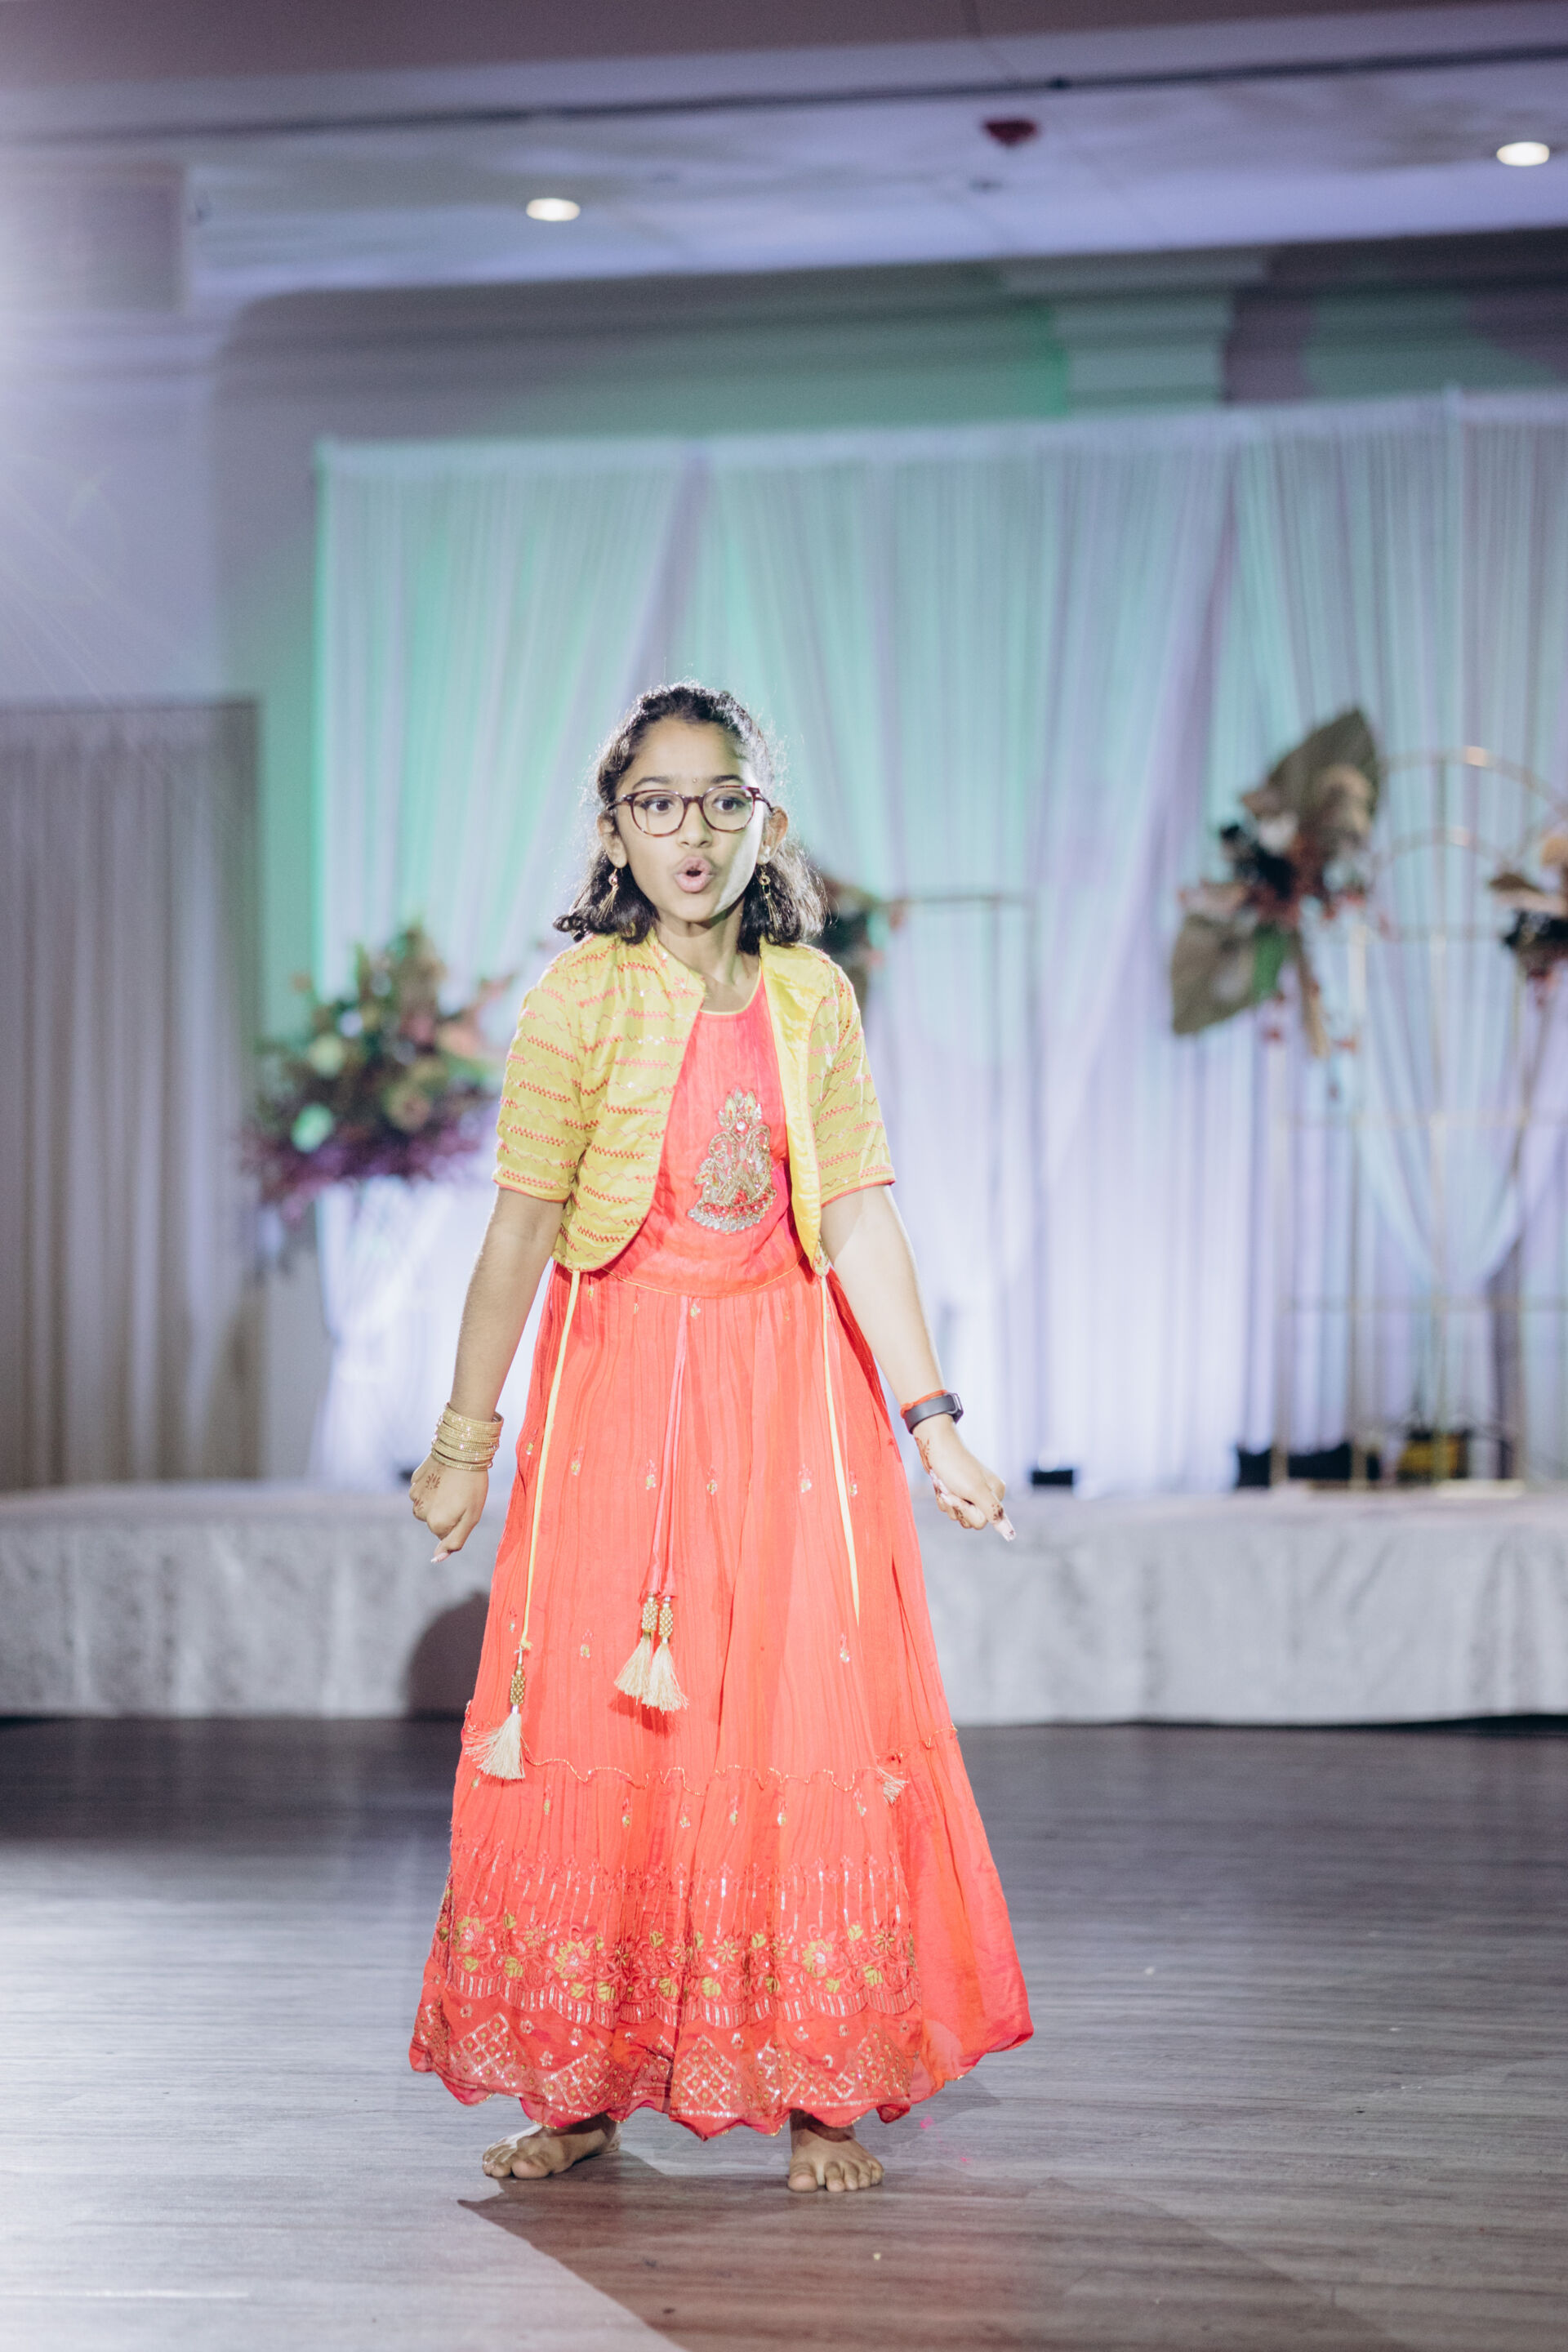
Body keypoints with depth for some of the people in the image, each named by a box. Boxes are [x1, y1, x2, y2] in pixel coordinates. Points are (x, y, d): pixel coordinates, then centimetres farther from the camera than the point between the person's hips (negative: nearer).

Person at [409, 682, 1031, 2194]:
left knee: (811, 1734, 0)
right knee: (592, 1738, 1)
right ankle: (581, 2092, 14)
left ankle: (819, 2091, 10)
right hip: (621, 1391, -2)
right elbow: (521, 1228, -5)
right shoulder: (580, 1000, -6)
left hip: (791, 1392, 2)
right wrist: (465, 1435, -2)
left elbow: (861, 1220, 0)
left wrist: (932, 1424, -5)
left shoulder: (811, 997, 2)